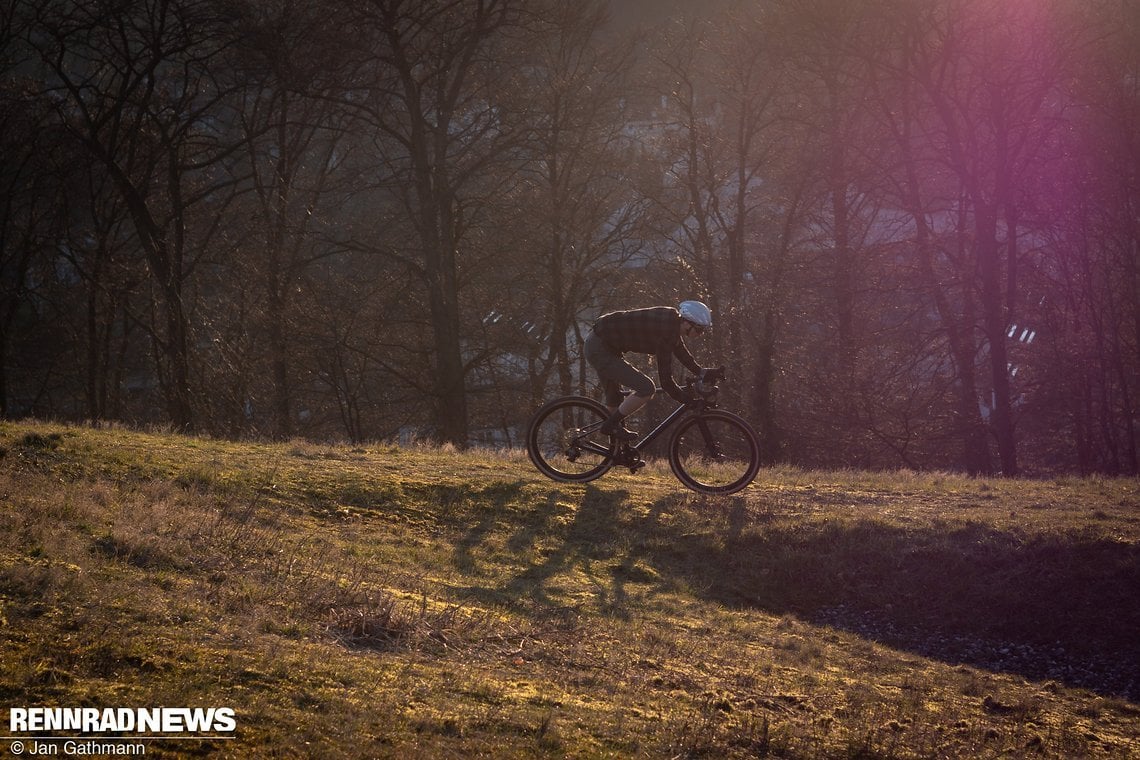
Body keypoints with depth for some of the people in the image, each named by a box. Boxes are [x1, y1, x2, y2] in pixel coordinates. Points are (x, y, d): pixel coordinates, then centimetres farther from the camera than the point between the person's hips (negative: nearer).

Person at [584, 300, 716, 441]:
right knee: (647, 388, -17)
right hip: (600, 351, -10)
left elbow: (683, 354, 18)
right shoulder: (665, 334, -27)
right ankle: (611, 425, -4)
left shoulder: (672, 318, 2)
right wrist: (688, 400, -15)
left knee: (614, 401, 22)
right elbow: (666, 380, -25)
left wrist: (704, 373, 10)